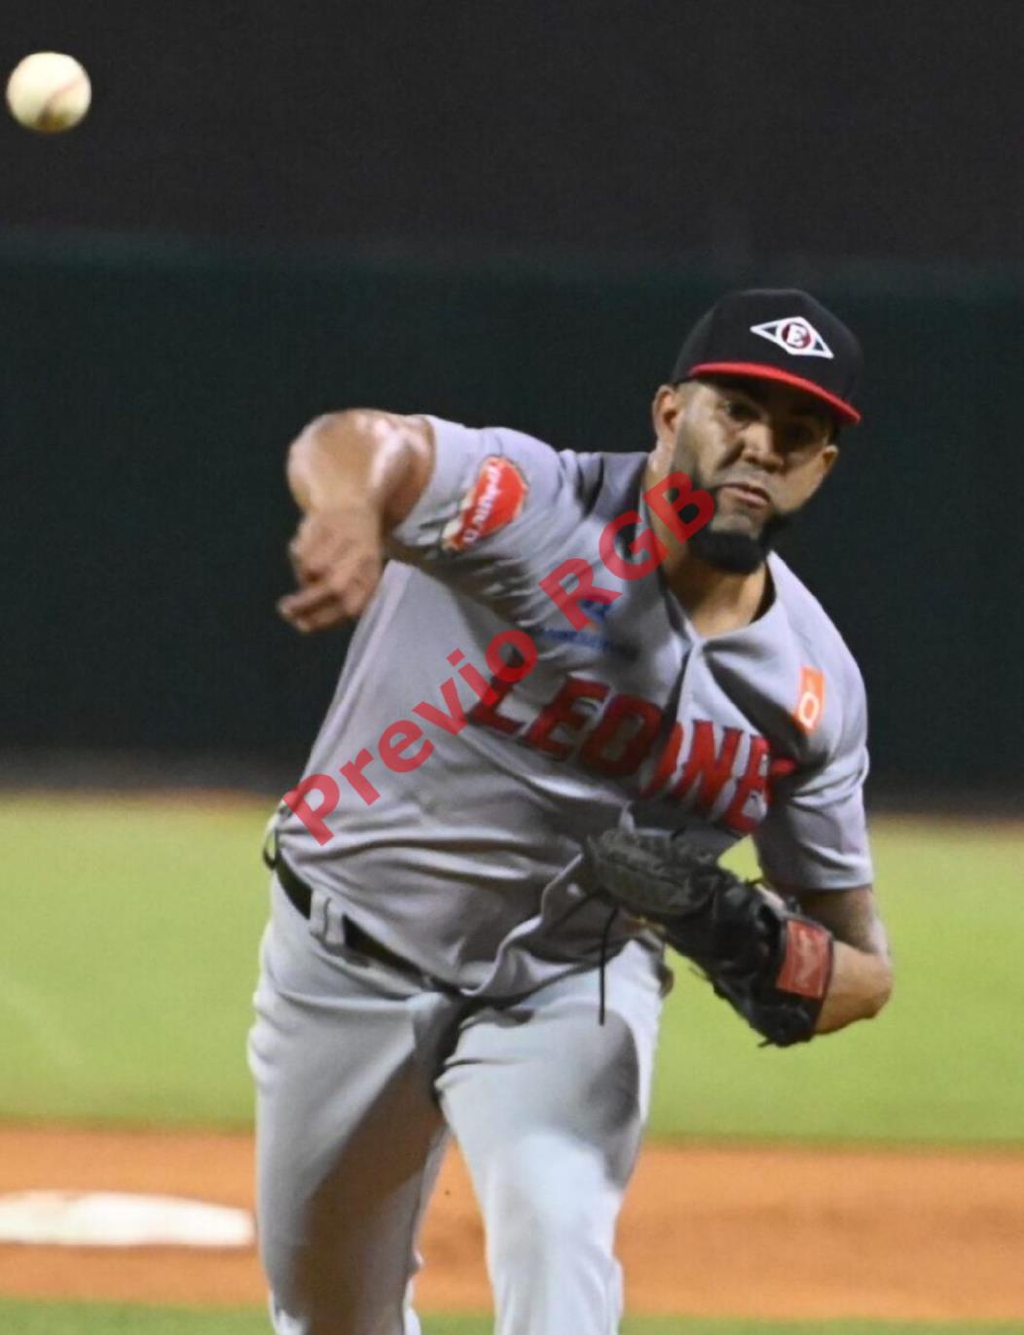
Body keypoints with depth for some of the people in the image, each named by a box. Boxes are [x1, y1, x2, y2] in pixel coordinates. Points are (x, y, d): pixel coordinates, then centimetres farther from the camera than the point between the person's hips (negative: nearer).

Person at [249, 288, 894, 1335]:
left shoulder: (811, 687, -11)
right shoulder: (537, 509, -24)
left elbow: (861, 967, -3)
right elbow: (363, 444, -47)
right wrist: (351, 504, -73)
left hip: (575, 984, 1)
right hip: (349, 961, -1)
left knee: (557, 1233, -26)